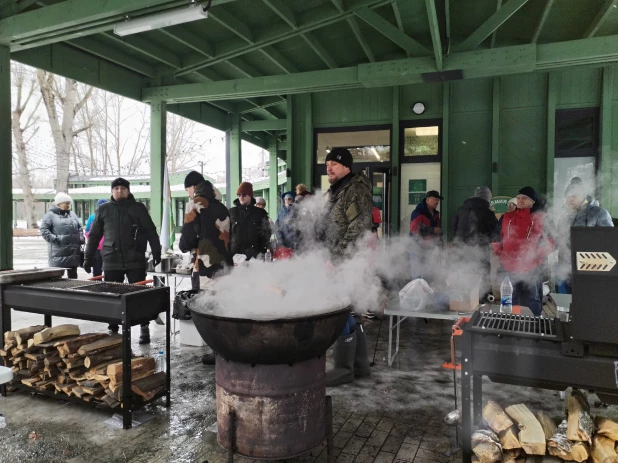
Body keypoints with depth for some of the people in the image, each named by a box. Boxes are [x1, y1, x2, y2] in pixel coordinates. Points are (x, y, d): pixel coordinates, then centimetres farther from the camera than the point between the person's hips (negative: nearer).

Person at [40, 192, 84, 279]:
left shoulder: (72, 215, 18)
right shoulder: (50, 215, -1)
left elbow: (80, 228, 22)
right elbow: (44, 230, -9)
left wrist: (81, 238, 6)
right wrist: (54, 239, -19)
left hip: (73, 252, 6)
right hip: (58, 253, -6)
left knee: (73, 276, 12)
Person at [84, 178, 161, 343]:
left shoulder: (138, 208, 3)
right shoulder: (103, 209, 8)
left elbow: (151, 231, 3)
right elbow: (94, 235, 11)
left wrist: (156, 252, -2)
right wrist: (88, 257, 9)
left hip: (135, 260, -2)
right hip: (111, 261, 2)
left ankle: (144, 329, 12)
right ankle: (113, 330, 21)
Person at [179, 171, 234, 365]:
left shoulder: (196, 204, -5)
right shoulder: (220, 206, 16)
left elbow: (189, 234, -12)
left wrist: (184, 246, 8)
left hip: (206, 264, -7)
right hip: (225, 262, 7)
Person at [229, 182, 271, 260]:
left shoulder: (260, 213, 6)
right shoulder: (231, 212, 9)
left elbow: (266, 234, 7)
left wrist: (263, 253, -2)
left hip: (254, 255, -1)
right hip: (235, 253, 1)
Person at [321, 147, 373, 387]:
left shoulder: (356, 190, -10)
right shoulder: (334, 192, 18)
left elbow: (358, 231, -19)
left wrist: (335, 258, -19)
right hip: (337, 263, 9)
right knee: (349, 314, 14)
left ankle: (344, 369, 7)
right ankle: (359, 365, 25)